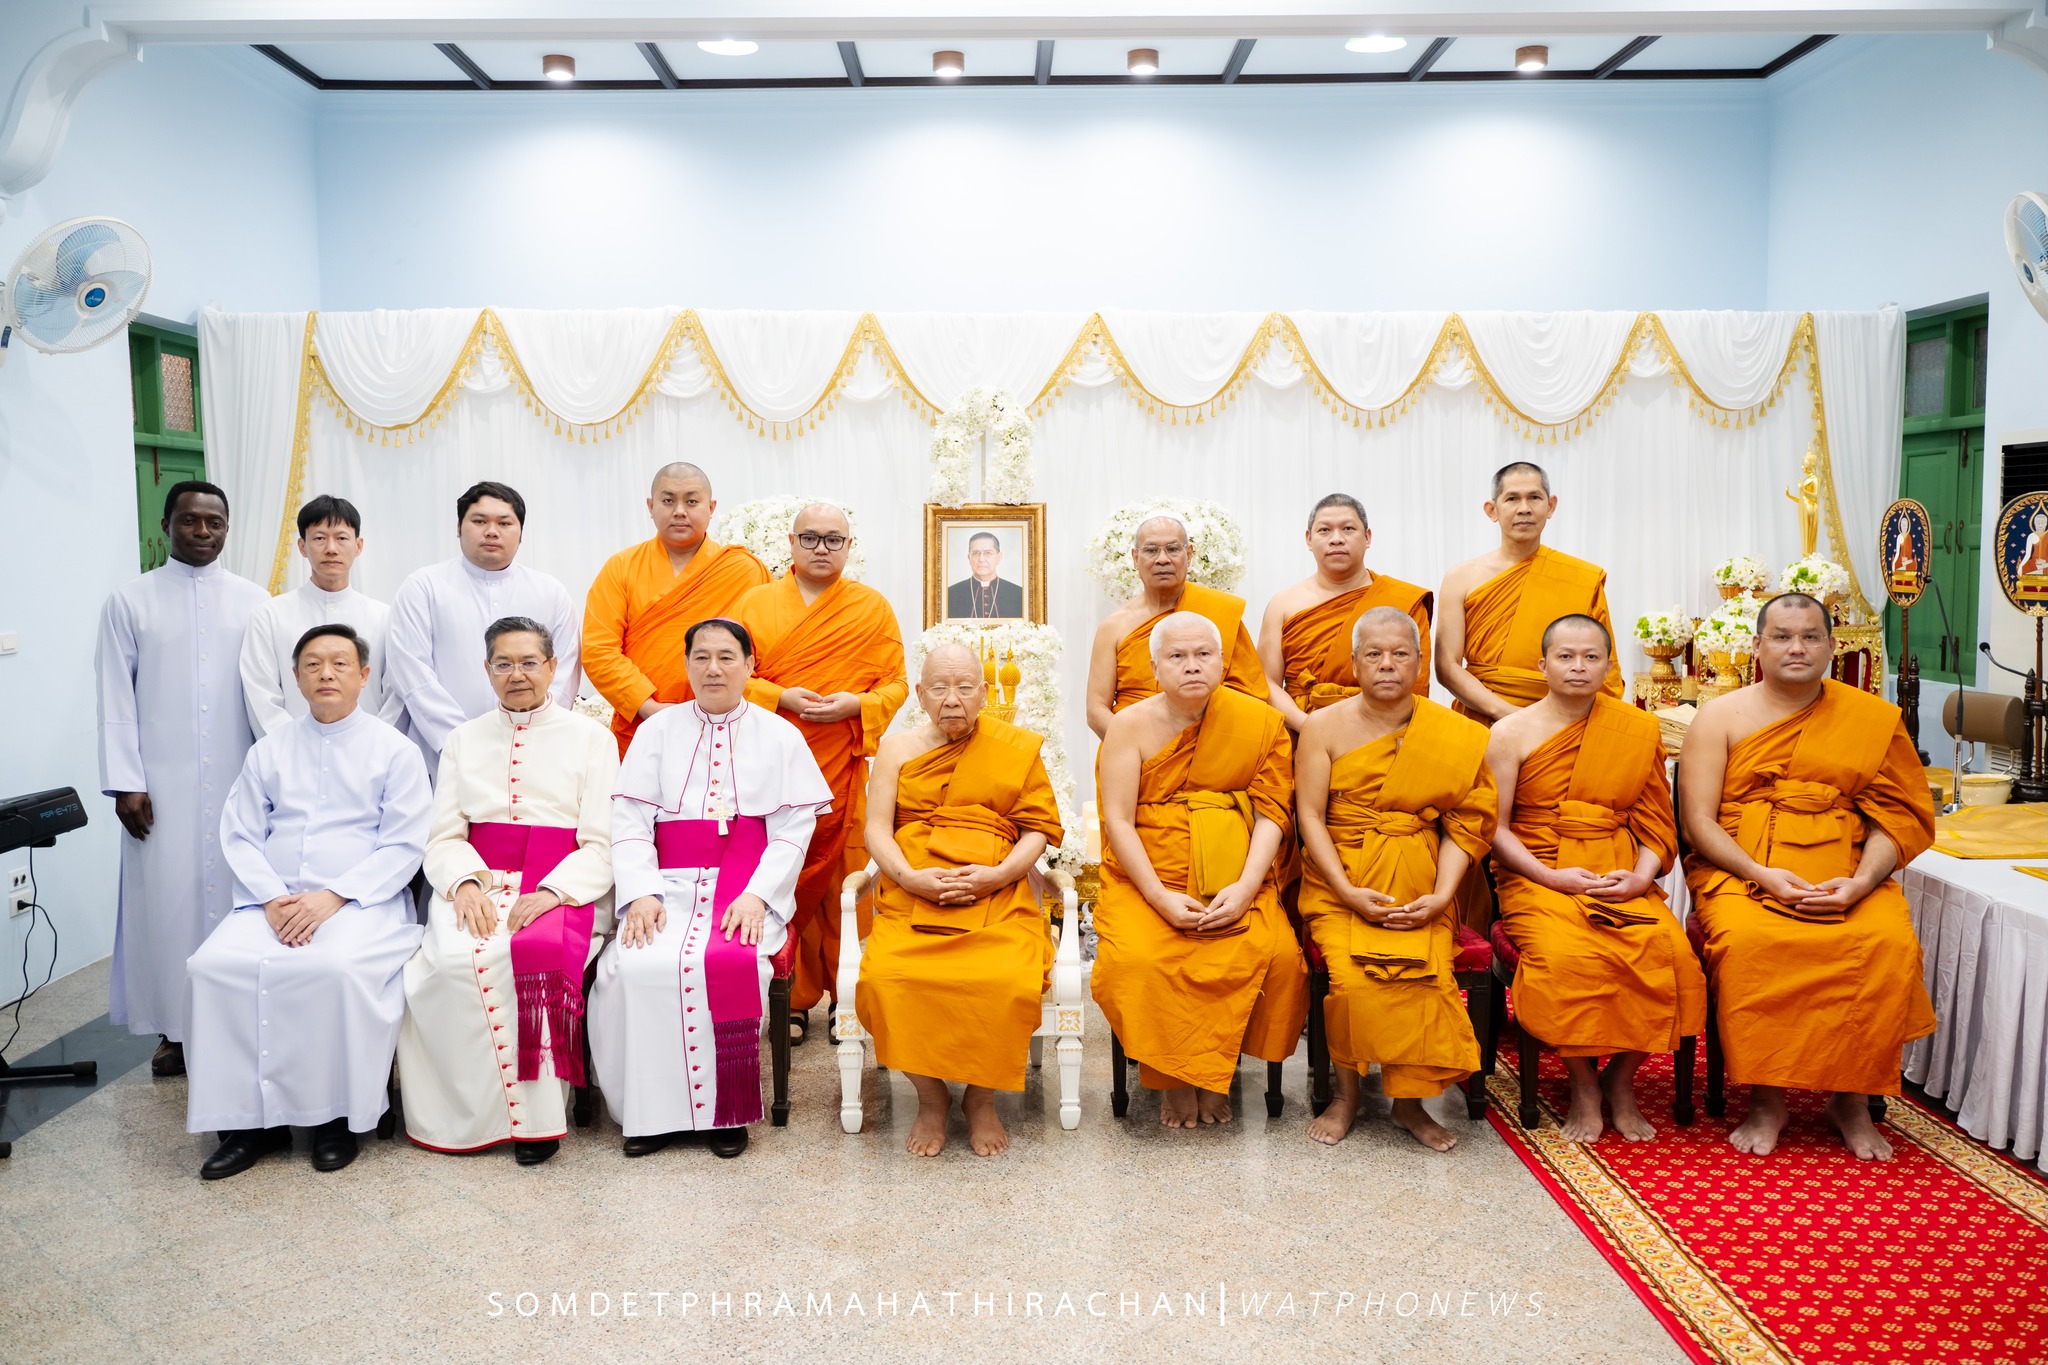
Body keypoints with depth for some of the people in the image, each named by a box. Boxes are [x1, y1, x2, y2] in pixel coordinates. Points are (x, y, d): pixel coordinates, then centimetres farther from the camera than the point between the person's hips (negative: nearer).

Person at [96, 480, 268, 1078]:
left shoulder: (252, 601, 5)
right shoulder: (130, 601, 3)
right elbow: (116, 698, 1)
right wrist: (125, 783, -5)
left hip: (238, 781, 1)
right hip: (162, 785, 0)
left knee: (235, 893, 2)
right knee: (167, 897, 1)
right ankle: (173, 1030, 12)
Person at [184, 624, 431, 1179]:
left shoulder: (394, 750, 6)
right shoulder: (269, 750, 17)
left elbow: (403, 846, -2)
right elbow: (239, 836, 11)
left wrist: (333, 897, -15)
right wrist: (271, 899, -8)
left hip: (362, 901, -4)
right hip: (273, 900, 4)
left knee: (337, 967, -35)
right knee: (215, 964, -25)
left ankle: (339, 1114, -16)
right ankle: (251, 1117, -15)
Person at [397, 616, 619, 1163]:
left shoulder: (591, 738, 10)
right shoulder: (464, 740, 21)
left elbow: (602, 846, 2)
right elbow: (444, 836, 11)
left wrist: (548, 893, -16)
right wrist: (466, 883, -11)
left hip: (564, 887, -2)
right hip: (478, 882, 3)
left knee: (540, 949, -36)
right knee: (455, 958, -31)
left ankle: (536, 1116, -22)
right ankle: (474, 1114, -18)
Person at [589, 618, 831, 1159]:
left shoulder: (780, 736, 12)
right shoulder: (657, 731, 15)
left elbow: (795, 828, 3)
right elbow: (629, 820, 5)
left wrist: (757, 894, -13)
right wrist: (641, 893, -12)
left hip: (749, 885, -1)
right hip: (669, 883, 2)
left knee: (727, 961, -32)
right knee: (636, 966, -28)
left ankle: (727, 1110, -14)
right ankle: (653, 1109, -11)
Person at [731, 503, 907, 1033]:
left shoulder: (874, 608, 9)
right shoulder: (755, 603, 10)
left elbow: (896, 683, 7)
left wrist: (856, 704, -12)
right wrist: (781, 698, -12)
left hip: (843, 770, 0)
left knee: (844, 883, 1)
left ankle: (849, 998, 14)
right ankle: (794, 999, 12)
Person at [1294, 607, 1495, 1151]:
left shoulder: (1453, 735, 6)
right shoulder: (1325, 726, 3)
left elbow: (1462, 824, 3)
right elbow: (1310, 816, -2)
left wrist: (1441, 896, -12)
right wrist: (1349, 893, -14)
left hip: (1419, 887, 1)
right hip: (1341, 884, -1)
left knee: (1425, 973, -25)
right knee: (1351, 974, -26)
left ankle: (1409, 1101, -5)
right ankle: (1345, 1094, -4)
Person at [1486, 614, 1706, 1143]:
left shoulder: (1640, 730, 11)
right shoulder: (1513, 732, 4)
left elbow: (1657, 823, 10)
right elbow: (1495, 827, 0)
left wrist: (1641, 876, -9)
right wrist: (1552, 876, -12)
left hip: (1622, 878, 3)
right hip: (1538, 877, -2)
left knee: (1669, 950, -27)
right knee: (1566, 954, -33)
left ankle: (1621, 1078, -4)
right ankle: (1583, 1084, -9)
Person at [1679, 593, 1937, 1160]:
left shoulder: (1875, 717, 11)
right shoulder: (1721, 717, 6)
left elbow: (1901, 815, 6)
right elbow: (1697, 820, 0)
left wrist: (1861, 882, -12)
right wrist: (1760, 874, -16)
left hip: (1845, 878, 2)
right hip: (1740, 872, -1)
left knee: (1890, 944, -28)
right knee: (1746, 942, -33)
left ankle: (1852, 1099, -8)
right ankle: (1766, 1099, -15)